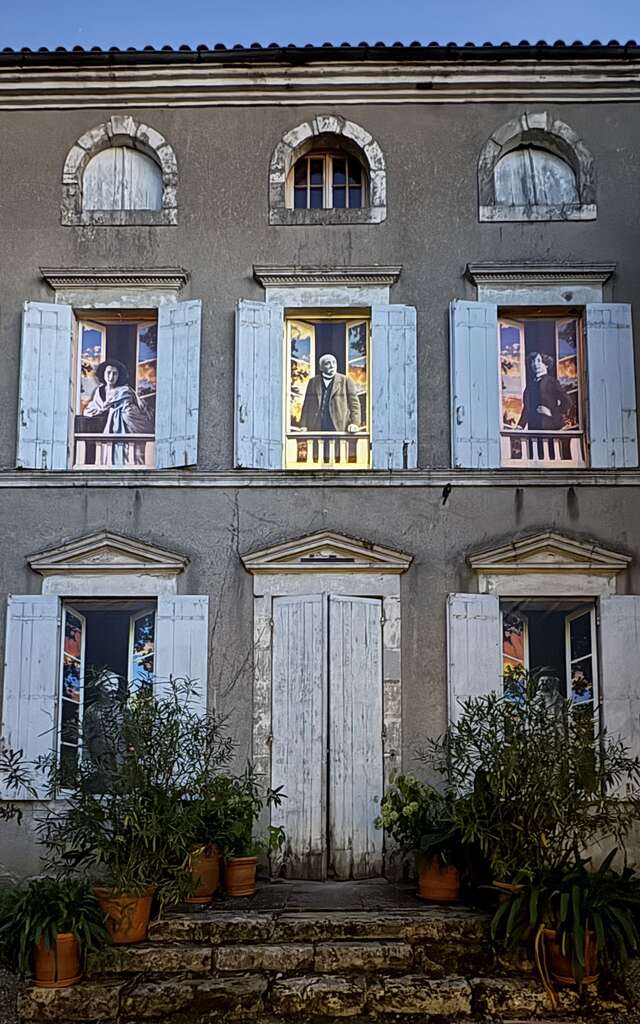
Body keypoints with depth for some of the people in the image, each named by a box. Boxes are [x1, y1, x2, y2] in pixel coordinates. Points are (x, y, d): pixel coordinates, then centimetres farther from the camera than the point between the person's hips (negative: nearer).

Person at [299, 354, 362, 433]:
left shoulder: (346, 381, 6)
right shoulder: (313, 382, 15)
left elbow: (354, 404, 3)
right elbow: (307, 406, 15)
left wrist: (354, 423, -11)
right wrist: (303, 426, 5)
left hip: (340, 430, -2)